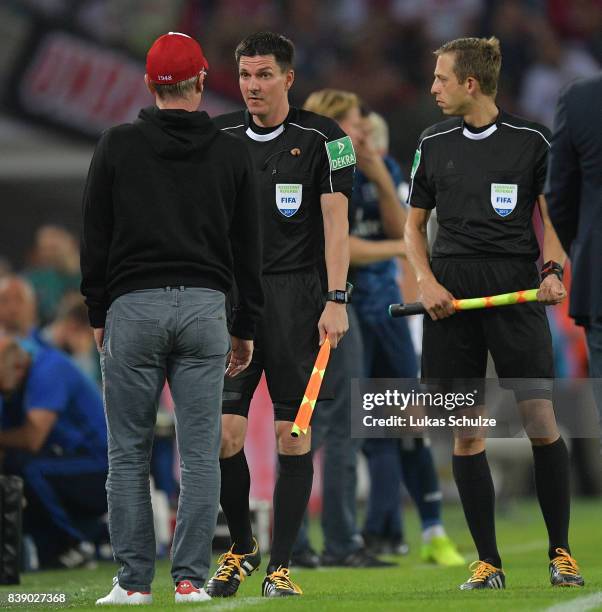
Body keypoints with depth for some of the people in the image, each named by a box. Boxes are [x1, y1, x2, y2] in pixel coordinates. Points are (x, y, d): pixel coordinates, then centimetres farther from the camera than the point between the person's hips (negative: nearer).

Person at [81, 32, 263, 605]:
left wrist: (98, 314, 11)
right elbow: (248, 248, 9)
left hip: (132, 307, -1)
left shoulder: (118, 145, 1)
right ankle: (190, 579, 1)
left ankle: (133, 580, 2)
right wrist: (245, 328, 15)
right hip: (204, 307, 1)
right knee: (200, 454, 3)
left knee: (128, 454, 4)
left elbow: (95, 236, 3)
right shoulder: (231, 152, 6)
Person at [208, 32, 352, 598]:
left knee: (294, 435, -3)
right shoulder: (220, 137, 9)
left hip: (297, 295, -3)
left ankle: (280, 565, 5)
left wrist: (336, 300, -11)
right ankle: (240, 547, 16)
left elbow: (335, 221, -3)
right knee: (222, 432, -5)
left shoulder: (321, 138, -1)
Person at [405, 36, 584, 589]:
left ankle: (561, 552, 3)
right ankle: (488, 561, 7)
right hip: (451, 289, 3)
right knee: (465, 432, 1)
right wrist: (427, 281, 0)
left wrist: (553, 270, -10)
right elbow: (415, 223, 17)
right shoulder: (434, 143, 11)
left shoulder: (531, 140, 3)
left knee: (540, 419, -9)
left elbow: (548, 216, 8)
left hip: (516, 289, -3)